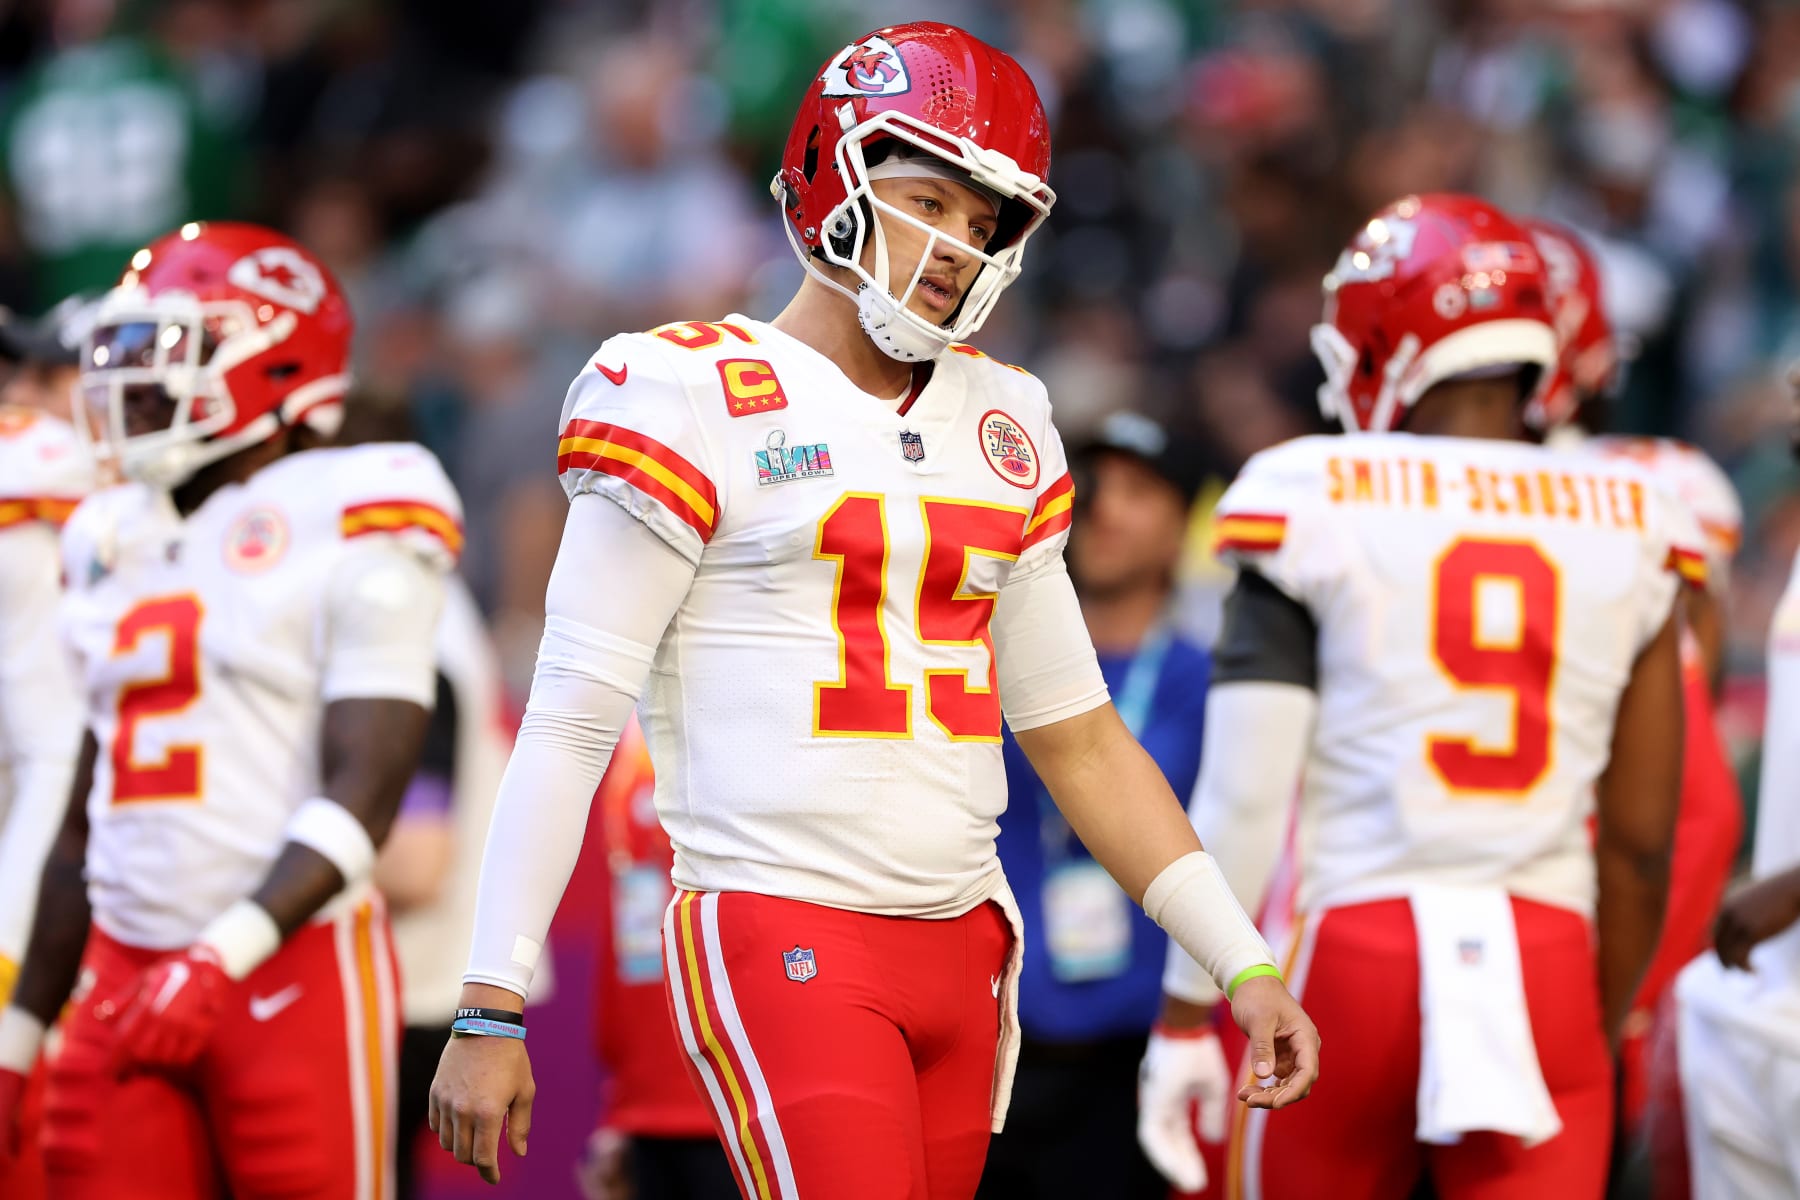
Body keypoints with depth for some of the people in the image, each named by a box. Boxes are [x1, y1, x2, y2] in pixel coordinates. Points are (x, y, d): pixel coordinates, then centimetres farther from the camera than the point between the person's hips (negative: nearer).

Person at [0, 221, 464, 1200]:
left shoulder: (343, 527, -4)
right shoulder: (116, 544, 16)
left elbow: (363, 791, -12)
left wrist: (225, 956, -23)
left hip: (293, 965, -6)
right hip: (128, 974, 6)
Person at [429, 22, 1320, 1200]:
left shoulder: (1000, 425, 16)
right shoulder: (699, 401, -4)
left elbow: (1077, 736, 20)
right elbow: (570, 724, -6)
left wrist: (1243, 965, 14)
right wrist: (491, 1009, -10)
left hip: (958, 953, 7)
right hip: (782, 939, -7)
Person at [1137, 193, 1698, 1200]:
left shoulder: (1321, 509, -1)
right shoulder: (1629, 530, 7)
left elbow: (1244, 793, -6)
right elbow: (1640, 841, 10)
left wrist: (1185, 1018, 1)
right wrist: (1603, 1031, 23)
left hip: (1355, 950, -1)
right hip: (1547, 969, 1)